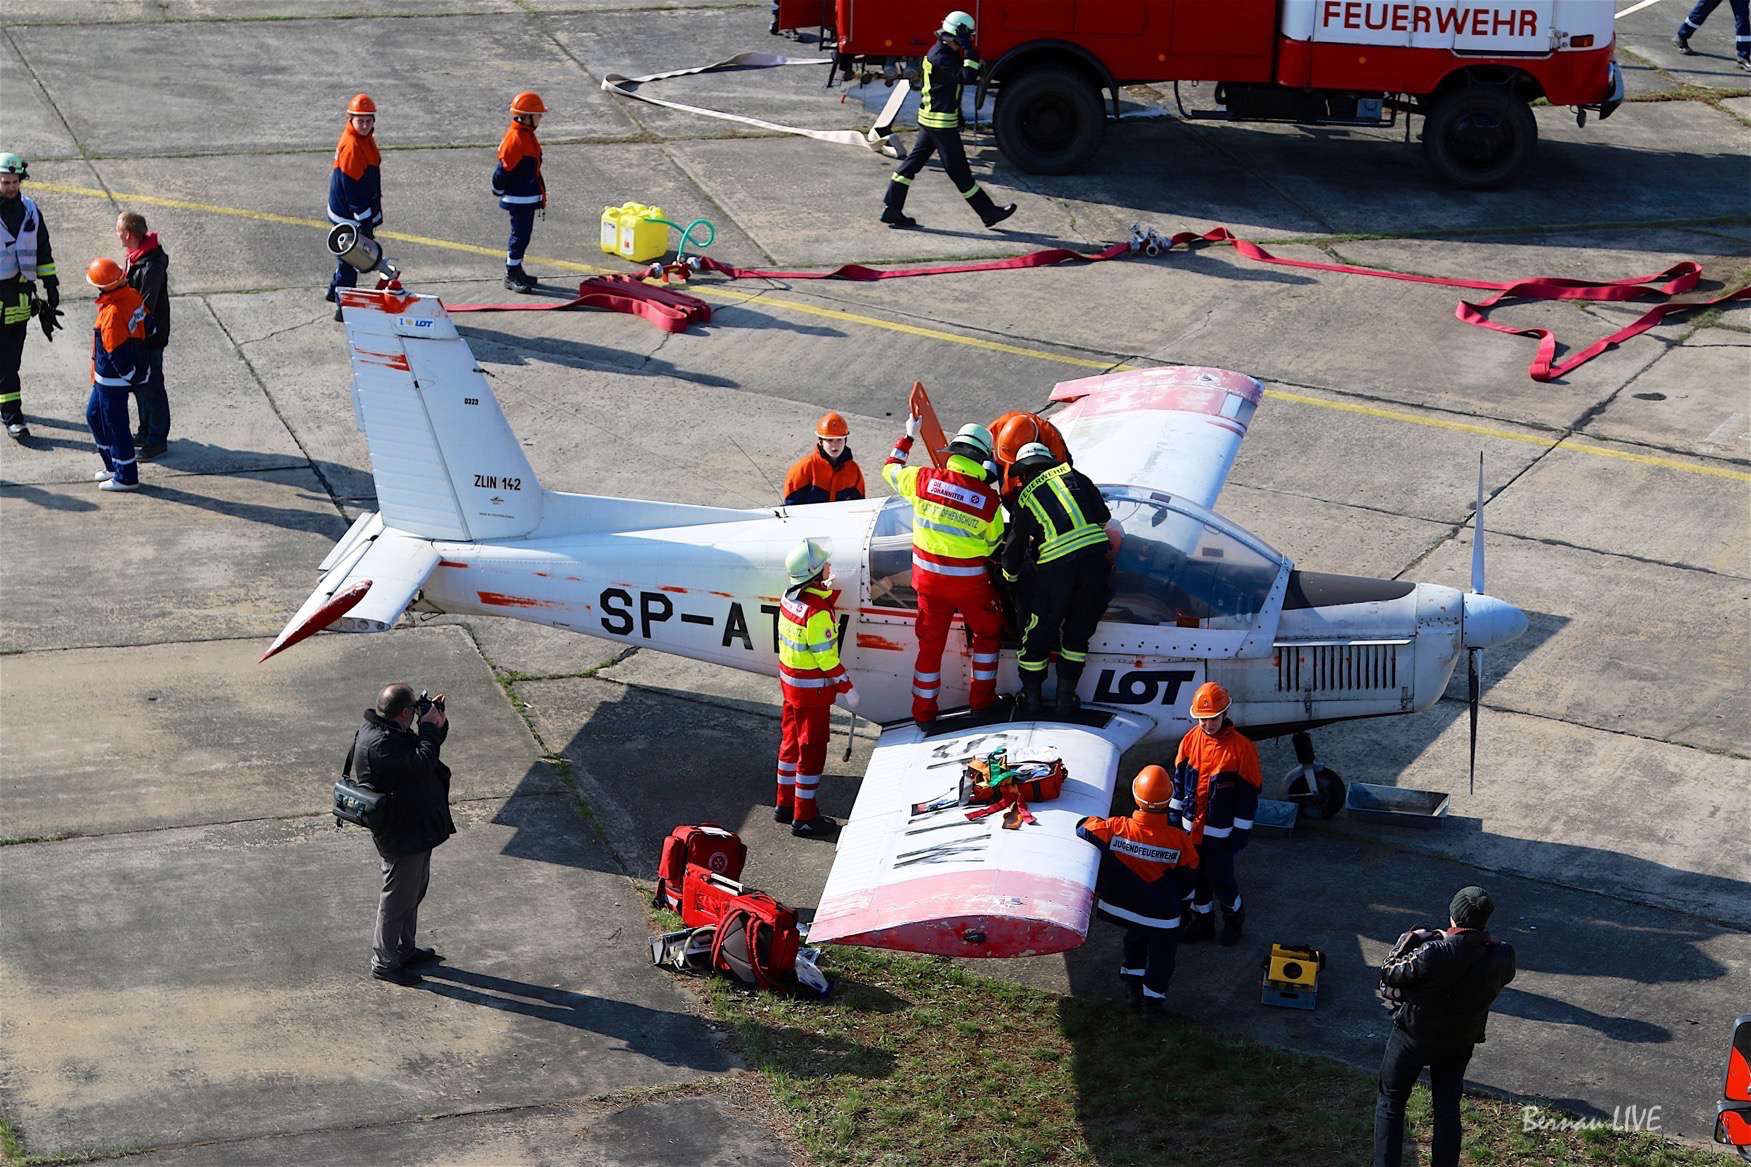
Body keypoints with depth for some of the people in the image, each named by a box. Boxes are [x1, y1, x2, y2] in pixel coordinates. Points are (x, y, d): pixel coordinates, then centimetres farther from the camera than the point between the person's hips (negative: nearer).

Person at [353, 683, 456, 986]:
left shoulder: (387, 731, 4)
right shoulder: (380, 745, -28)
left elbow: (426, 748, 16)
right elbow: (421, 764, -34)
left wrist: (436, 721, -1)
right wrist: (429, 727, -22)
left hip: (416, 829, 11)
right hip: (401, 834, -11)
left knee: (414, 890, 24)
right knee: (398, 896, 3)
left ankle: (404, 950, 39)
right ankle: (383, 961, 16)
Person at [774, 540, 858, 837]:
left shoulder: (790, 597, -2)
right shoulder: (817, 611, -27)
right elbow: (826, 656, -23)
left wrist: (829, 589, 2)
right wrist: (847, 689, -15)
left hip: (789, 681, 8)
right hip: (812, 689, -8)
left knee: (790, 742, 20)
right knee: (812, 750, 3)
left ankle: (784, 804, 32)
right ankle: (804, 817, 10)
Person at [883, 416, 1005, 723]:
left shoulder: (925, 479, -10)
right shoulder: (989, 498, -13)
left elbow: (890, 470, 10)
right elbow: (995, 545, -1)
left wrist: (908, 436, 22)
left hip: (929, 577, 3)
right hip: (969, 582, -2)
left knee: (930, 642, 14)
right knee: (988, 633, 22)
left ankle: (923, 710, 21)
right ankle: (981, 700, 24)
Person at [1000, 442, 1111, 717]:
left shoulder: (1023, 500, 14)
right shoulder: (1075, 477, 17)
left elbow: (1014, 548, 19)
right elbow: (1103, 517, 17)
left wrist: (1009, 579, 37)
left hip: (1055, 566, -2)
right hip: (1094, 554, 2)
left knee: (1038, 632, 14)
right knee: (1078, 631, 17)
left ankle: (1031, 697, 22)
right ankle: (1066, 696, 21)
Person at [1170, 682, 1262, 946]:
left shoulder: (1242, 748, -17)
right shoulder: (1191, 740, -2)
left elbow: (1249, 793, -11)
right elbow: (1179, 779, 10)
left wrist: (1241, 832, -10)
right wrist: (1175, 813, 13)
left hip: (1220, 831, -5)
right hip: (1191, 827, 5)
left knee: (1220, 879, 3)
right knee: (1197, 877, 16)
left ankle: (1234, 917, 30)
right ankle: (1202, 921, 34)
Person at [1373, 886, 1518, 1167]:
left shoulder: (1433, 954, -33)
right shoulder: (1501, 956, -19)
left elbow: (1389, 975, -20)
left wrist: (1408, 942, -5)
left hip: (1414, 1037, -3)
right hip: (1460, 1042, 4)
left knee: (1390, 1102, 14)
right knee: (1448, 1107, 19)